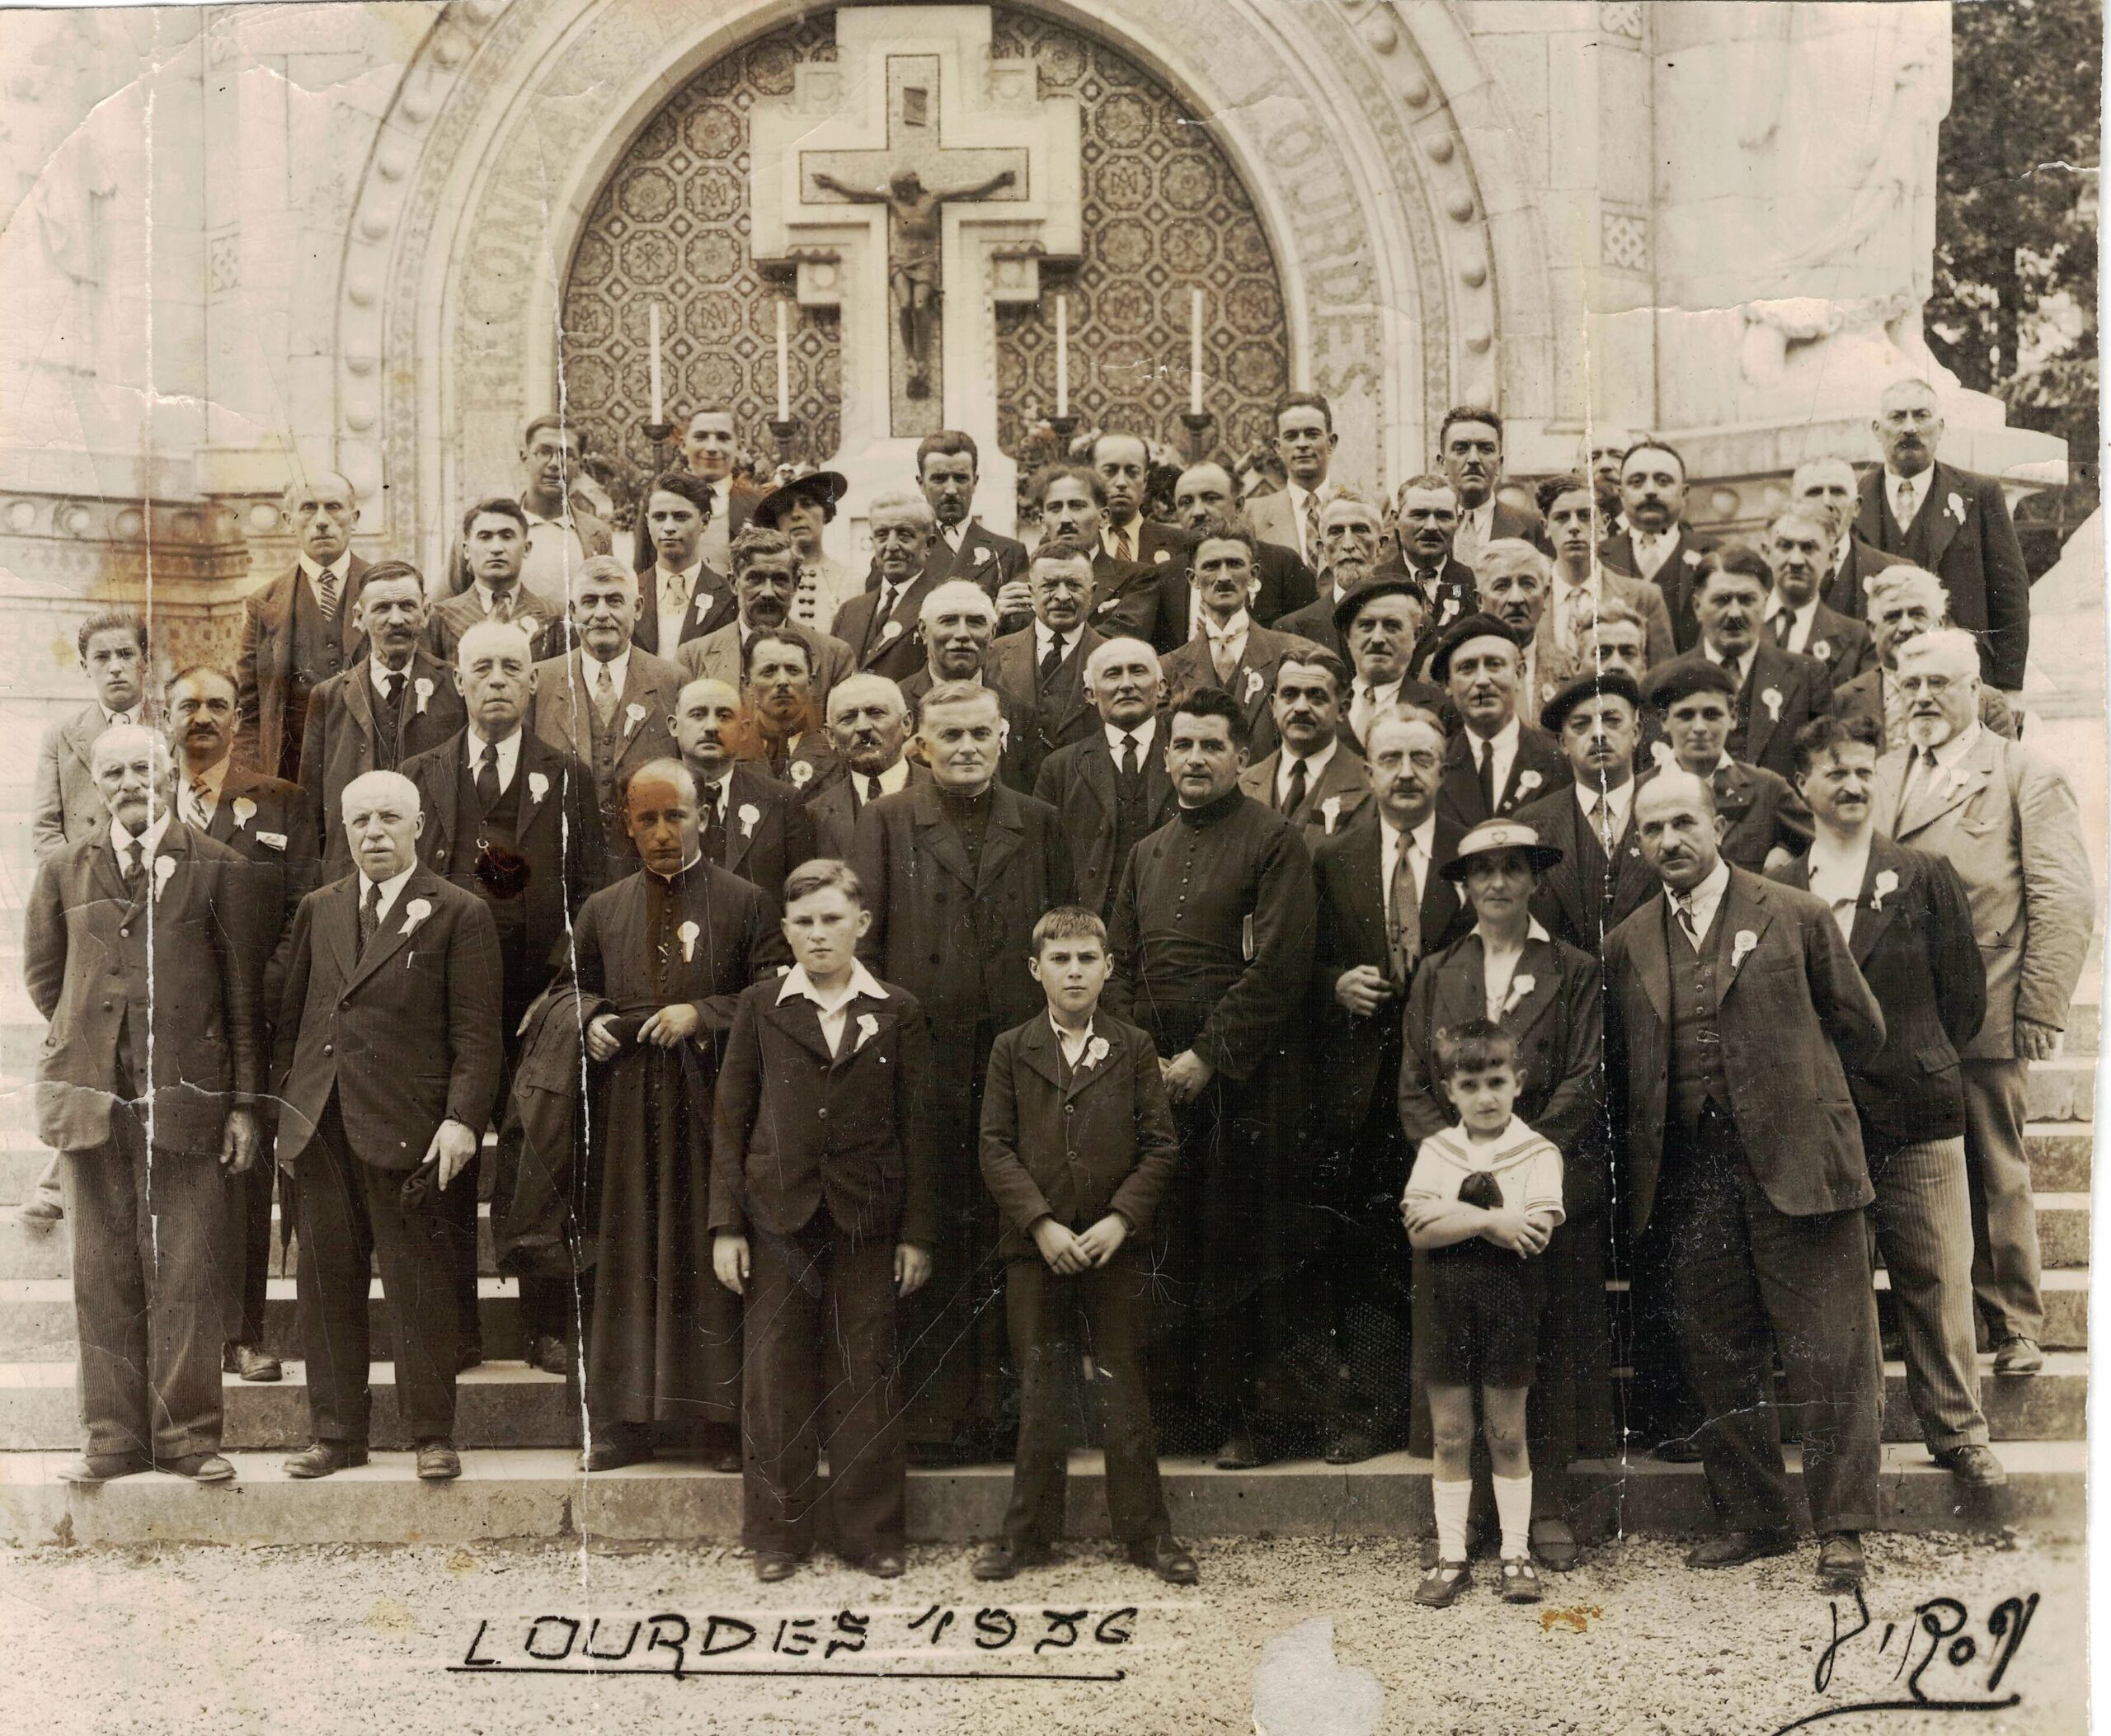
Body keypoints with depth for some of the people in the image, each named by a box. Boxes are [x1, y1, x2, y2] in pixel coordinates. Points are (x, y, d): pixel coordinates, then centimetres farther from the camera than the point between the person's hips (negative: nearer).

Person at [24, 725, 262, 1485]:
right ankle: (113, 1436, 13)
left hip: (187, 1098, -2)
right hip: (91, 1097, 2)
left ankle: (186, 1434, 8)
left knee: (186, 1271, -1)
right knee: (103, 1272, 6)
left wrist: (244, 1102, 0)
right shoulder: (64, 871, 10)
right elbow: (43, 975, 21)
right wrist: (89, 1039, 13)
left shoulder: (219, 870, 3)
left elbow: (244, 993, 3)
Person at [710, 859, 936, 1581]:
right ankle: (777, 1533, 17)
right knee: (776, 1378, 5)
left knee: (866, 1378, 4)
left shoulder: (898, 1014, 4)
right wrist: (726, 1226, -1)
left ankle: (872, 1532, 16)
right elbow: (730, 1121, 5)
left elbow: (917, 1129, 4)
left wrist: (918, 1231, -1)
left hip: (867, 1221, 0)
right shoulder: (760, 1008, 5)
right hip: (778, 1218, 1)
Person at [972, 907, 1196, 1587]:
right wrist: (1042, 1224, -12)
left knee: (1125, 1390, 5)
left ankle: (1146, 1531, 15)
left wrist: (1120, 1219, -11)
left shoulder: (1134, 1049, 4)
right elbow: (996, 1148, -1)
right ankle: (1029, 1530, 18)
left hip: (1116, 1244, 0)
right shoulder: (1011, 1050, 4)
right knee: (1040, 1393, 7)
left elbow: (1161, 1146, 1)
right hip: (1037, 1245, 0)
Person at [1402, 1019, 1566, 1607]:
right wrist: (1493, 1221, -16)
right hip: (1445, 1307, 2)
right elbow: (1417, 1225, -8)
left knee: (1508, 1435, 6)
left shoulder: (1538, 1153, -1)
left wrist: (1458, 1218, -13)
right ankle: (1450, 1557, 15)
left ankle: (1516, 1553, 17)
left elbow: (1537, 1231, -16)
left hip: (1509, 1307, -2)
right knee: (1450, 1437, 7)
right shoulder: (1435, 1150, 6)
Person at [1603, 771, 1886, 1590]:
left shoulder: (1796, 916, 3)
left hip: (1795, 1164, -3)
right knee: (1717, 1360, 9)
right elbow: (1619, 1063, 17)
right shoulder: (1626, 945, 11)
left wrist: (1786, 1079, 9)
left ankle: (1841, 1529, 7)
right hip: (1687, 1177, 3)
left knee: (1829, 1353, -2)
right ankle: (1751, 1519, 21)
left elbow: (1861, 1029, 8)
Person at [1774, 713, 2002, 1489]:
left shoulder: (1926, 876, 4)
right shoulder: (1776, 891, 5)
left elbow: (1964, 990, 5)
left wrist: (1918, 1064, 5)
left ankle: (1958, 1432, 14)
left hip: (1917, 1111, -1)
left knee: (1936, 1278, 2)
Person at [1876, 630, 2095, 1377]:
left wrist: (2039, 1009, -11)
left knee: (1995, 1176, 5)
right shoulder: (1879, 777, 13)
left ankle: (2015, 1328, 18)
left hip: (1984, 1018, -3)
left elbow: (2066, 900, -4)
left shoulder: (2028, 776, 2)